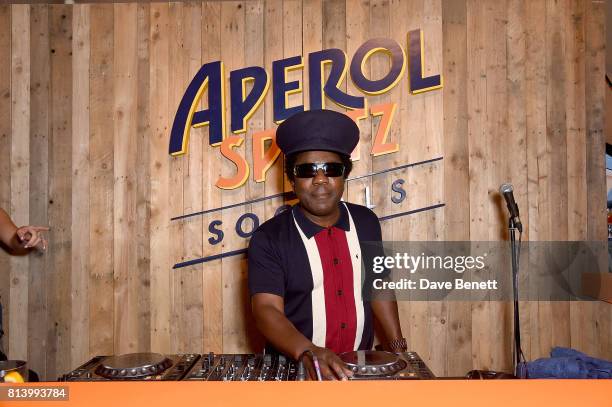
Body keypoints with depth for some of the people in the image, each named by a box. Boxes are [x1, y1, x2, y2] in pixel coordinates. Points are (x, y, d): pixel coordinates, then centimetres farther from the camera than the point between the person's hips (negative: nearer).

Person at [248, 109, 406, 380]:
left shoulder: (366, 223, 4)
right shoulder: (268, 239, -8)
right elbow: (266, 309, -16)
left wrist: (398, 348, 12)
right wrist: (308, 352, -31)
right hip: (294, 370, -2)